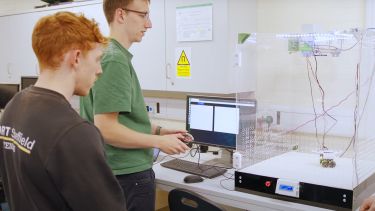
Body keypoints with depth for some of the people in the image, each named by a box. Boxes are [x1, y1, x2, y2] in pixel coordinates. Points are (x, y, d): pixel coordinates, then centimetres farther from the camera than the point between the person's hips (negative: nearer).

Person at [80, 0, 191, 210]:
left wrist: (158, 130, 9)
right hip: (129, 174, -9)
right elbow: (105, 129, -25)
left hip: (120, 170, 9)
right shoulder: (115, 60, -20)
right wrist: (159, 141, -17)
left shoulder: (108, 54, 9)